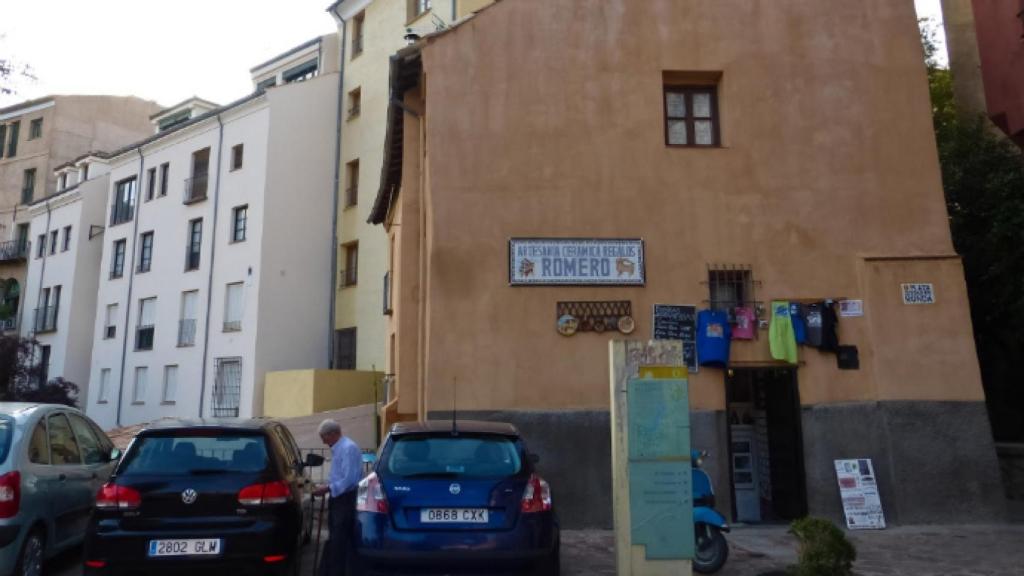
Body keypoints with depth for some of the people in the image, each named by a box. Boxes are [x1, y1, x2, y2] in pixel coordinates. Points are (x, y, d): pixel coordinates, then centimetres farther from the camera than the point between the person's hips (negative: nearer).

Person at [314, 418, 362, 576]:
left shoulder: (348, 448, -19)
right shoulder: (337, 449, 12)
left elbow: (349, 480, -24)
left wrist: (328, 489, -17)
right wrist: (326, 486, 8)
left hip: (346, 501, -10)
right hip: (338, 499, 10)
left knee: (339, 542, -3)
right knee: (332, 540, 16)